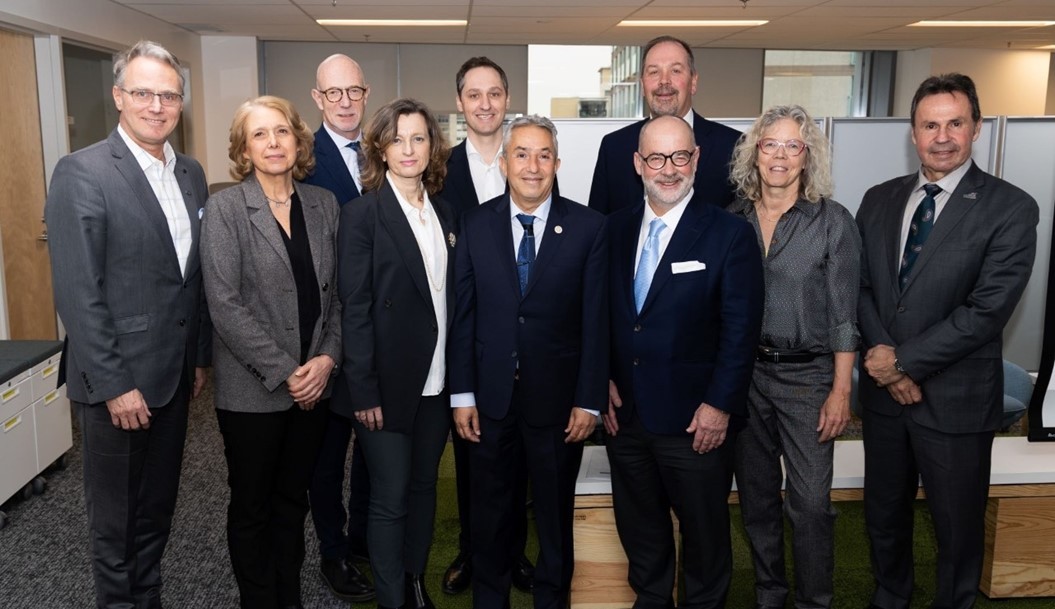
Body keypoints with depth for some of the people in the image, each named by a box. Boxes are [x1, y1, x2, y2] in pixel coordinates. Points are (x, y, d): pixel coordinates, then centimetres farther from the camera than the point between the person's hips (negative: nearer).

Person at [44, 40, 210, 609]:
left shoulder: (191, 173, 7)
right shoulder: (81, 173, -14)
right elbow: (77, 293, -17)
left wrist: (200, 357, 11)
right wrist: (114, 384, -17)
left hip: (174, 375, 6)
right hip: (117, 380, -6)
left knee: (158, 508, 19)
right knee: (115, 518, 11)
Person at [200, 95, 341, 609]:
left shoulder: (324, 204, 4)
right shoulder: (225, 208, -8)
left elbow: (337, 292, 6)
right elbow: (224, 304, -14)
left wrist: (327, 359, -7)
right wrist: (284, 372, -16)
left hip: (313, 384, 4)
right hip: (252, 389, -3)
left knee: (293, 499, 17)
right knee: (252, 505, 12)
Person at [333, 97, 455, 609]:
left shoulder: (443, 213, 9)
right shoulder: (362, 215, -8)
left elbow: (448, 296, 8)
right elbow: (354, 309, -11)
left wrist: (456, 375, 3)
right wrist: (364, 390, -15)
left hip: (436, 381, 5)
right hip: (387, 383, -5)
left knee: (423, 487, 16)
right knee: (390, 498, 4)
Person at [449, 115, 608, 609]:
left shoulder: (588, 227, -6)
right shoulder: (475, 224, 0)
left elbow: (596, 321, -6)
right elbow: (463, 314, 0)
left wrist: (589, 401, -7)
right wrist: (461, 394, -2)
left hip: (558, 398, -1)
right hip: (490, 396, 2)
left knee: (555, 514, 15)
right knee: (490, 513, 16)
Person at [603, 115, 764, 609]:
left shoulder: (730, 234, -9)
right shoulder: (617, 227, 4)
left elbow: (741, 329, -11)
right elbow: (603, 311, 9)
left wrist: (719, 405, -14)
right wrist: (604, 380, 1)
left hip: (695, 419, -4)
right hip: (626, 412, 4)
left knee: (704, 530, 13)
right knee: (638, 526, 20)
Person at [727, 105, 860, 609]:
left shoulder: (833, 221, -6)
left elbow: (843, 315, -6)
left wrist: (841, 392, -8)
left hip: (806, 375, -3)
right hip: (742, 373, 3)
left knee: (810, 502, -2)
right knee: (756, 496, 14)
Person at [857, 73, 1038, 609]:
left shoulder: (1010, 208, -10)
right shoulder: (879, 200, 5)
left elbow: (987, 309, -17)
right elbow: (860, 286, 3)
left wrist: (905, 360, -15)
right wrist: (884, 357, -11)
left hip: (955, 399, -4)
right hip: (884, 390, 4)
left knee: (958, 527, 13)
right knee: (883, 514, 20)